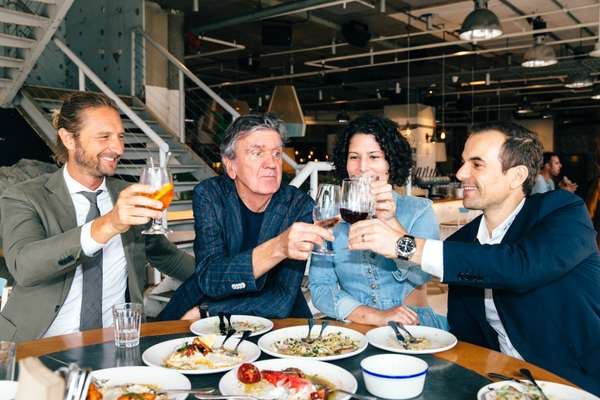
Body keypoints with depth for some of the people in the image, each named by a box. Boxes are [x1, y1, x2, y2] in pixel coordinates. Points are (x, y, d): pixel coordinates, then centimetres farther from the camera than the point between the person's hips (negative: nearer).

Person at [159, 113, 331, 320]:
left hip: (272, 318, 0)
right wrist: (277, 248, -38)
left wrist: (203, 312, -20)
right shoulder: (208, 195, -11)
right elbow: (209, 279, -23)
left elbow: (282, 300, -17)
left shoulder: (299, 206, -13)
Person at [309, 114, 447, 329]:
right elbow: (319, 288, -3)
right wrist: (375, 316, -15)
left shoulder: (419, 210, 3)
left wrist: (390, 221, -24)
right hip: (354, 330, 1)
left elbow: (422, 276, -12)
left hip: (414, 327, 0)